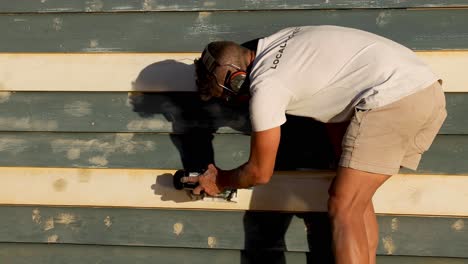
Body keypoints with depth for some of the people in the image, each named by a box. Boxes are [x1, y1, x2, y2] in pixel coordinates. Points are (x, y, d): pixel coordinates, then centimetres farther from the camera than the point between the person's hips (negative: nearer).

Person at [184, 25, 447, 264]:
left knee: (343, 210, -6)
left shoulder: (265, 86, -7)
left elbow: (260, 173, 4)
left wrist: (220, 181, 22)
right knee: (355, 196, 16)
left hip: (394, 97, -10)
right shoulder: (279, 42, 18)